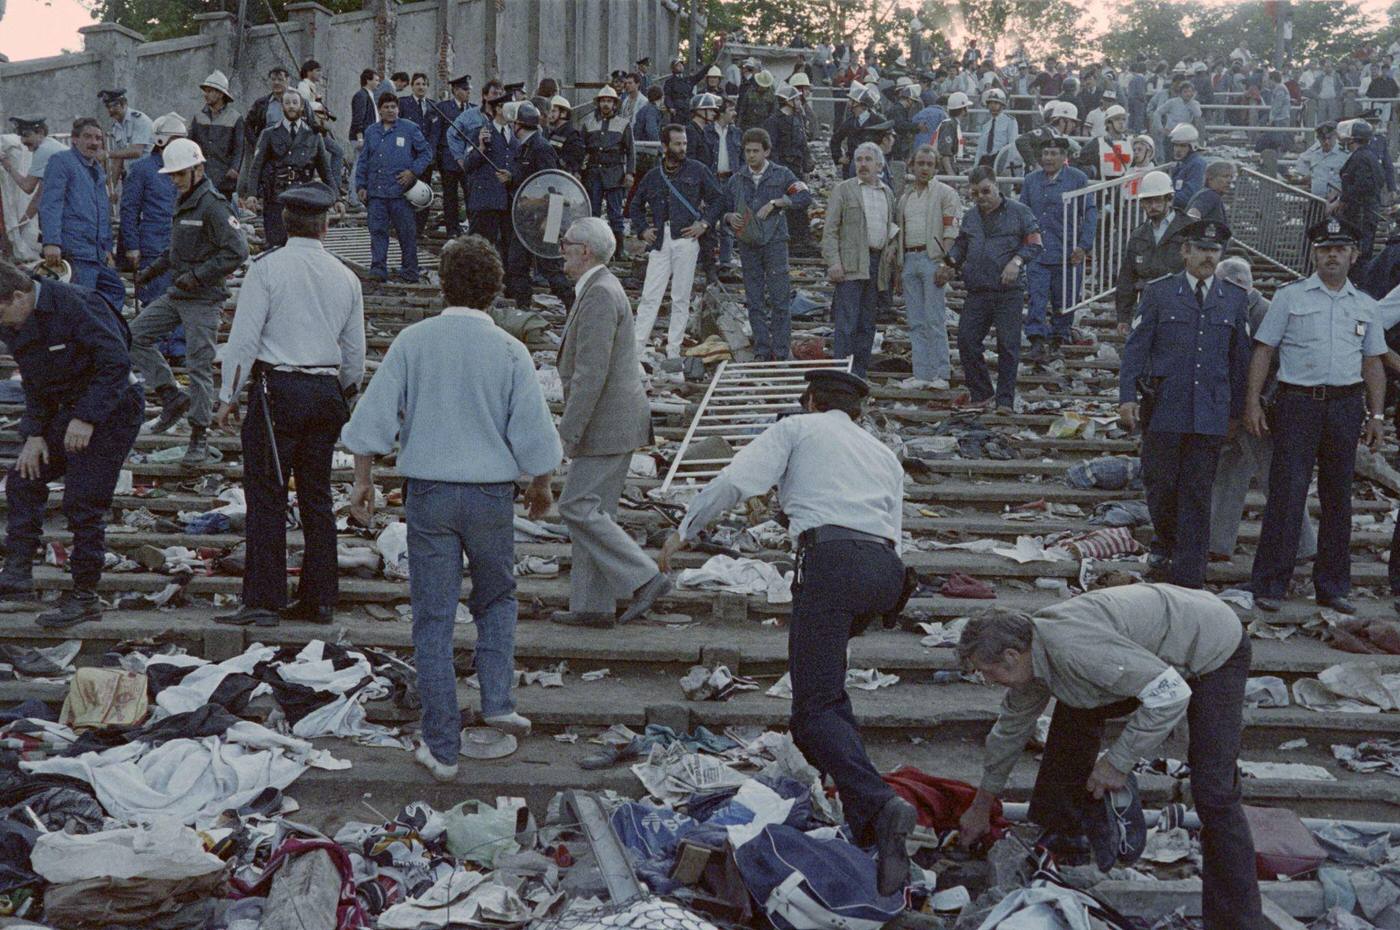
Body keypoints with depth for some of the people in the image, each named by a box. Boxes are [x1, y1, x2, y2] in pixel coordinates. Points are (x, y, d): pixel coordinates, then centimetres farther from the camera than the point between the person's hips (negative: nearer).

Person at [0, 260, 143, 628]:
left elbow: (116, 363, -24)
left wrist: (86, 418, -26)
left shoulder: (74, 304, -23)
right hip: (68, 411, 9)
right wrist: (35, 434, 2)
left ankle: (84, 595, -1)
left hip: (111, 408, -9)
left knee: (83, 501, -9)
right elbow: (34, 384, 13)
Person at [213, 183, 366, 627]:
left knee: (266, 496, -2)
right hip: (326, 394, 5)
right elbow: (355, 354, 15)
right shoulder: (346, 278, 9)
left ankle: (263, 600, -4)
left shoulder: (267, 267, -6)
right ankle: (319, 599, 14)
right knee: (316, 497, 10)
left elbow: (245, 337, -9)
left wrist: (228, 396, -1)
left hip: (277, 390, -5)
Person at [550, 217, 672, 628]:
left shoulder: (599, 294, -17)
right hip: (614, 422, 10)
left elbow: (591, 373, -24)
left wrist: (569, 432, -21)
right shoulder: (604, 288, 16)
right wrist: (575, 427, 25)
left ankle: (644, 578, -6)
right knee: (593, 510, 11)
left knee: (578, 507, -8)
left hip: (607, 424, -10)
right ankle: (593, 606, 16)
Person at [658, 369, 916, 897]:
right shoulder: (884, 455, 34)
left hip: (830, 560, -6)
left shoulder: (798, 428, 18)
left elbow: (736, 481, 4)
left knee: (816, 707, -9)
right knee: (825, 666, 34)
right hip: (886, 568, 6)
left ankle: (877, 809, -30)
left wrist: (685, 532, 14)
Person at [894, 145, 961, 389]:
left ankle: (940, 374, -6)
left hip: (932, 258, -6)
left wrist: (944, 264, -17)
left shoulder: (945, 193, -1)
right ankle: (922, 374, 9)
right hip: (909, 259, 6)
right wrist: (899, 268, 16)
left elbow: (951, 232, -8)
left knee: (935, 320, -8)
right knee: (916, 322, 6)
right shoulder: (905, 197, 19)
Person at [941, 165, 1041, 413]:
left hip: (1009, 292, -4)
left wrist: (1017, 261, -15)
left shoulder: (1019, 212, 2)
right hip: (977, 291, 5)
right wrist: (950, 265, 6)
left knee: (1008, 345, -2)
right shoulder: (969, 218, 17)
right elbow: (960, 246, 25)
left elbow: (1035, 244, 1)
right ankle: (981, 393, 12)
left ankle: (1005, 400, 6)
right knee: (966, 340, -2)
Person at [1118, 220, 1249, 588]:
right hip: (1163, 410, -1)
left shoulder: (1235, 298, 9)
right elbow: (1136, 347, 1)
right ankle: (1164, 544, 33)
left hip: (1210, 415, 1)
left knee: (1197, 493, 1)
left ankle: (1187, 578, 5)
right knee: (1161, 485, 5)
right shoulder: (1158, 293, 3)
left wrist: (1237, 410, 13)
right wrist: (1127, 395, -8)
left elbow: (1240, 358, 13)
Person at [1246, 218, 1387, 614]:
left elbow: (1373, 363, 16)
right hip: (1298, 403, -4)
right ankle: (1270, 585, -4)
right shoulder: (1289, 297, 3)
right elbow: (1263, 351, 1)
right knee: (1286, 494, -8)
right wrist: (1252, 403, -6)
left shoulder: (1365, 306, 13)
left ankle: (1332, 587, 17)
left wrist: (1376, 415, 8)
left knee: (1338, 498, 8)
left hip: (1346, 406, 4)